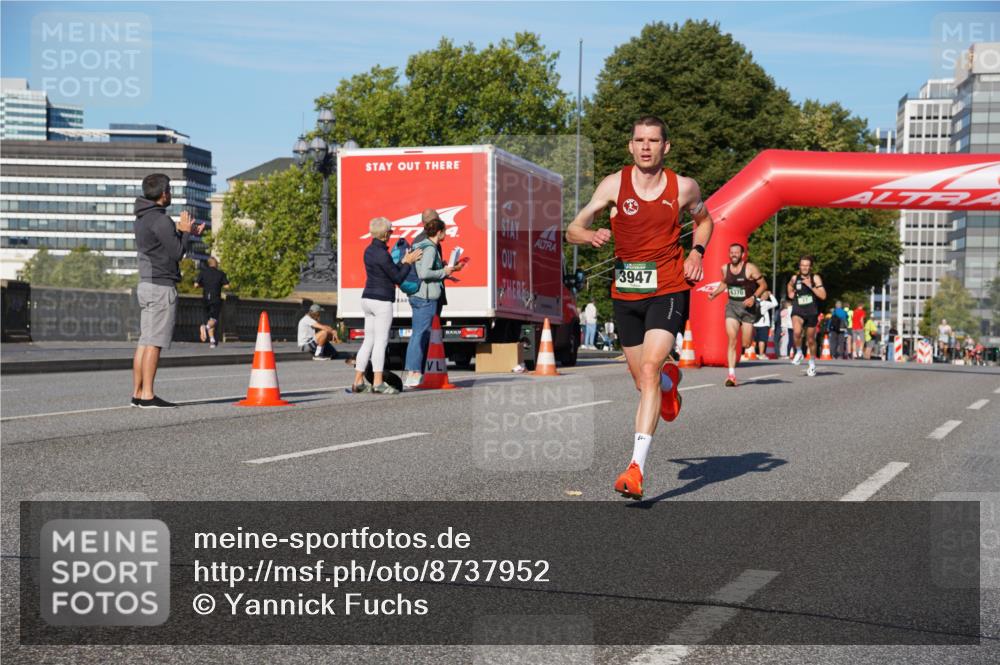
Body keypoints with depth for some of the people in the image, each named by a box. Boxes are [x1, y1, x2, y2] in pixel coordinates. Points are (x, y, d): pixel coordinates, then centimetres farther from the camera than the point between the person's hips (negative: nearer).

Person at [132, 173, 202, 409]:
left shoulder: (142, 219, 15)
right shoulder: (160, 220, -14)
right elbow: (177, 252, -13)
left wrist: (182, 231, 13)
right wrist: (185, 231, 1)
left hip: (146, 284, 10)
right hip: (161, 286, -9)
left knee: (144, 342, 10)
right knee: (154, 342, -9)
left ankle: (137, 393, 11)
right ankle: (147, 396, -10)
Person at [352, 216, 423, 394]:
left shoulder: (369, 250, 12)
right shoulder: (382, 254, -16)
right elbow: (397, 279, -11)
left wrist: (404, 262, 12)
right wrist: (408, 263, -1)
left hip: (368, 299, 9)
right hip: (381, 301, -9)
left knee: (368, 341, 11)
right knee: (381, 341, -5)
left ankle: (358, 381, 10)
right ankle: (378, 383, -5)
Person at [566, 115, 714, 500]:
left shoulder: (684, 188, 0)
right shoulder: (614, 185, -3)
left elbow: (704, 220, 21)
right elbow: (573, 230, -4)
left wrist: (696, 251, 2)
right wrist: (592, 235, -27)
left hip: (669, 290, -2)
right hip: (626, 292, 2)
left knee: (649, 370, -20)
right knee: (644, 380, 13)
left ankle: (636, 467, -22)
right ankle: (670, 381, 54)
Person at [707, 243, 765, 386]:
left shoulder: (750, 269, -10)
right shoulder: (725, 269, 3)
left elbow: (763, 285, -4)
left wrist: (753, 297, -18)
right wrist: (714, 294, 7)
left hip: (748, 306, -3)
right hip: (732, 306, 3)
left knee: (745, 344, 3)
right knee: (732, 339, -14)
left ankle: (752, 334, 44)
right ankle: (731, 374, -15)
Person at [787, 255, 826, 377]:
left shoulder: (815, 278, -4)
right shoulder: (795, 278, 4)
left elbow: (823, 296, -13)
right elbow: (790, 295, 26)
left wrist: (811, 286, -19)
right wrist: (790, 286, 5)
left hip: (811, 312, 0)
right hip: (797, 311, 1)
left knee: (811, 340, 11)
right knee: (797, 332, -29)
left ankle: (812, 363, 32)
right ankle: (798, 352, -2)